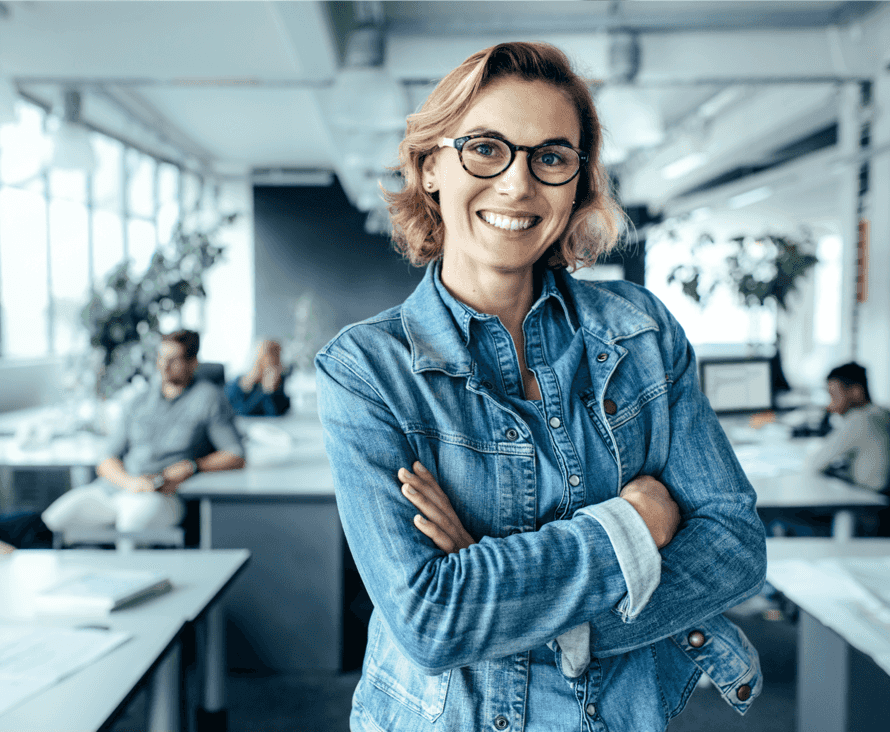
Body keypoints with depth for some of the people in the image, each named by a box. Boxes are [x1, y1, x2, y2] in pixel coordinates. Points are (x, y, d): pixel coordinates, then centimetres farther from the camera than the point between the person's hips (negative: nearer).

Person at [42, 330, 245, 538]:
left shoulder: (209, 397, 8)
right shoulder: (141, 405, 22)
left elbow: (236, 457, 2)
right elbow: (107, 463, 14)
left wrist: (190, 467, -12)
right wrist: (129, 481, -9)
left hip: (162, 496, -5)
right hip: (109, 489, 5)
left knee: (135, 522, -39)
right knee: (51, 520, -19)